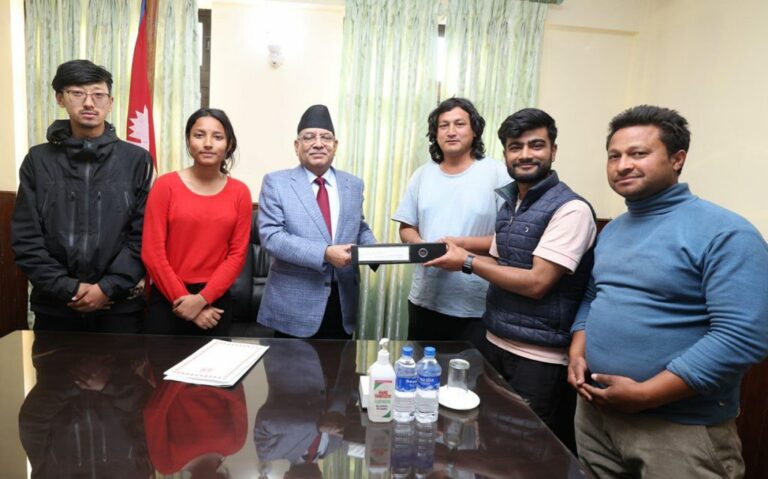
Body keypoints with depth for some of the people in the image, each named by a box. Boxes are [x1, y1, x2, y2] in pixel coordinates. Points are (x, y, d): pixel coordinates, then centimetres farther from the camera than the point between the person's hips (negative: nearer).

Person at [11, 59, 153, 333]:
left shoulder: (136, 160, 1)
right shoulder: (38, 160, 5)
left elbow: (144, 236, -4)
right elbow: (25, 238, 1)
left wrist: (108, 288, -12)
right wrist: (68, 288, -9)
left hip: (119, 306, -1)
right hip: (54, 306, 2)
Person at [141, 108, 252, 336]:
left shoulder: (239, 192, 1)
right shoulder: (165, 185, -4)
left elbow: (237, 254, -2)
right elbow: (152, 252, -6)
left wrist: (202, 298, -11)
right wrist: (184, 299, -8)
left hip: (216, 301, 2)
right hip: (168, 300, -2)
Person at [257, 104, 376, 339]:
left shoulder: (353, 184, 9)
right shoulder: (276, 182, -3)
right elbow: (271, 236, -13)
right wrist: (324, 253, -23)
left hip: (343, 303, 4)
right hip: (294, 304, -3)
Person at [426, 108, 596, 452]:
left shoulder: (571, 209, -18)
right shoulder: (508, 202, 8)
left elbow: (537, 282, -23)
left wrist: (468, 262, -17)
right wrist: (458, 249, 1)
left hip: (540, 358, -8)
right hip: (496, 344, 8)